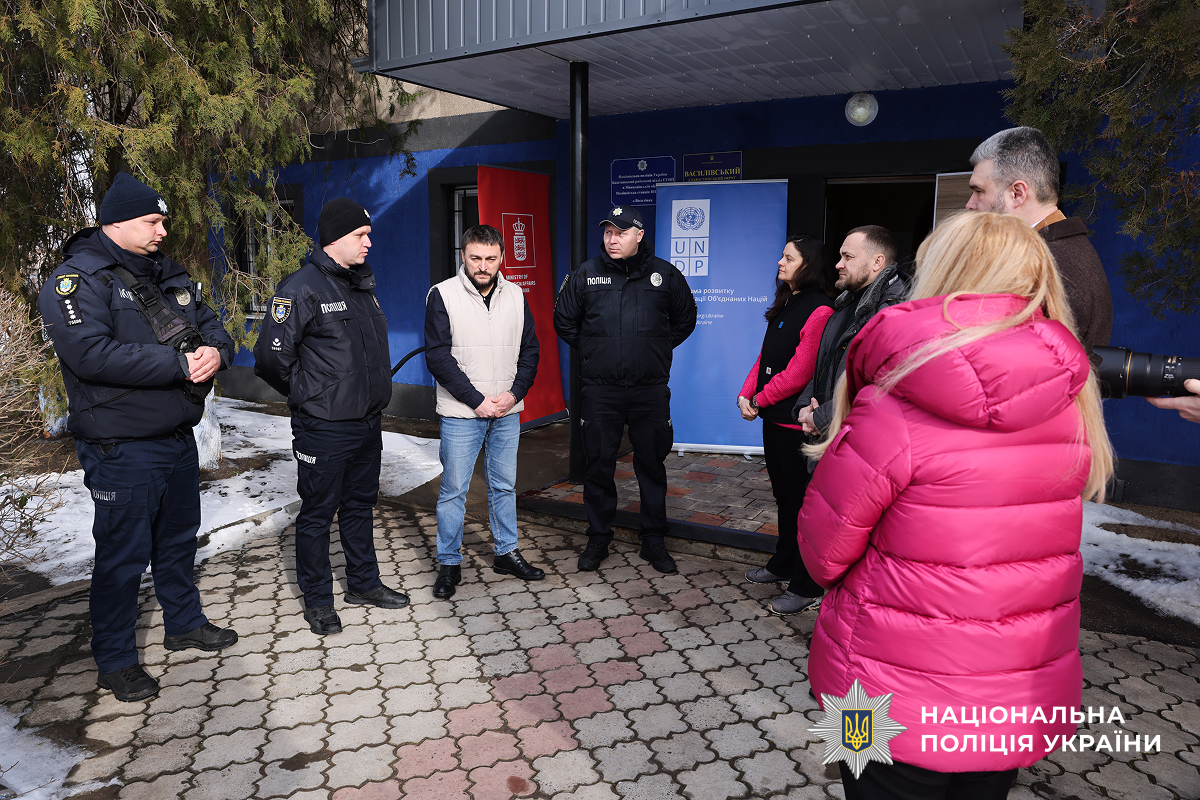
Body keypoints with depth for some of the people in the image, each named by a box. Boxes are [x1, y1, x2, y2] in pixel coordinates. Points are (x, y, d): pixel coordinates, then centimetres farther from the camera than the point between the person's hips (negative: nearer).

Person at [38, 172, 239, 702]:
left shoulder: (168, 275, 11)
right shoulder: (77, 281, -14)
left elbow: (211, 325, 13)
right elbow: (92, 354, -28)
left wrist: (215, 351, -12)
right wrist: (181, 365, -26)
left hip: (179, 438, 8)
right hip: (121, 450, -8)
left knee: (179, 539, 21)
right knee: (123, 555, 3)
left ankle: (185, 624, 40)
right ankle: (114, 660, 20)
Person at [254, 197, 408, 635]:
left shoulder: (363, 283, 10)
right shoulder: (302, 287, -15)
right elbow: (271, 357, -16)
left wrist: (376, 390, 15)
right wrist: (309, 395, -4)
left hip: (369, 422, 8)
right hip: (325, 428, -7)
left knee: (360, 505, 19)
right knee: (317, 513, 6)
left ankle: (364, 583, 33)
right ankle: (318, 600, 21)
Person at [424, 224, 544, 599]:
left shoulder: (515, 295, 5)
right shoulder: (443, 295, -7)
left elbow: (529, 349, 8)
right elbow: (438, 356, -11)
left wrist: (515, 393, -6)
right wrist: (477, 400, -14)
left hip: (508, 412, 4)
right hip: (461, 414, -4)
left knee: (504, 486, 15)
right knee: (454, 490, 3)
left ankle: (507, 553, 29)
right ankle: (449, 564, 18)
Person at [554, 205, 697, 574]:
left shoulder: (665, 274, 3)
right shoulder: (586, 274, 3)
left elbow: (685, 319, 16)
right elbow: (564, 321, 14)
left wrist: (657, 349, 11)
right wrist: (591, 350, 11)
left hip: (651, 390, 0)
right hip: (599, 389, 0)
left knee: (652, 465, 8)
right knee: (598, 465, 7)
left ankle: (654, 541, 22)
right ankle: (598, 539, 22)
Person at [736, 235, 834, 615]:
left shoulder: (819, 311, -17)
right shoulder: (785, 305, 14)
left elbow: (798, 373, -20)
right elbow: (765, 356, 14)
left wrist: (760, 399, -10)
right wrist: (746, 394, 1)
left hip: (797, 421, -9)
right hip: (774, 416, 9)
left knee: (802, 499, 1)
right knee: (783, 494, 20)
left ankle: (806, 586, 12)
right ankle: (783, 565, 36)